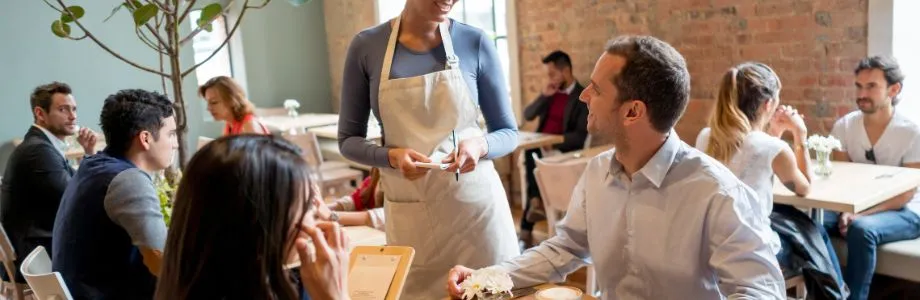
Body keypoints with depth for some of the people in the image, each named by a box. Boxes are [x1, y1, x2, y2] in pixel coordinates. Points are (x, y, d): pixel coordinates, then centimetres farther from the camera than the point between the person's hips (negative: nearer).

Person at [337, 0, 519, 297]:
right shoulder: (366, 46, -3)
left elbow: (508, 133, 4)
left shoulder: (475, 42, -3)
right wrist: (391, 156, -16)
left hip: (475, 201, 0)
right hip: (409, 212, 0)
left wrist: (480, 145, -17)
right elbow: (349, 140, 3)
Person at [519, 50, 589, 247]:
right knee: (529, 155, -27)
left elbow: (580, 136, -13)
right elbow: (528, 116, 9)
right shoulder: (551, 92, 15)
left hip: (564, 150, -5)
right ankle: (537, 203, -23)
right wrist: (544, 96, -4)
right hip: (541, 146, 6)